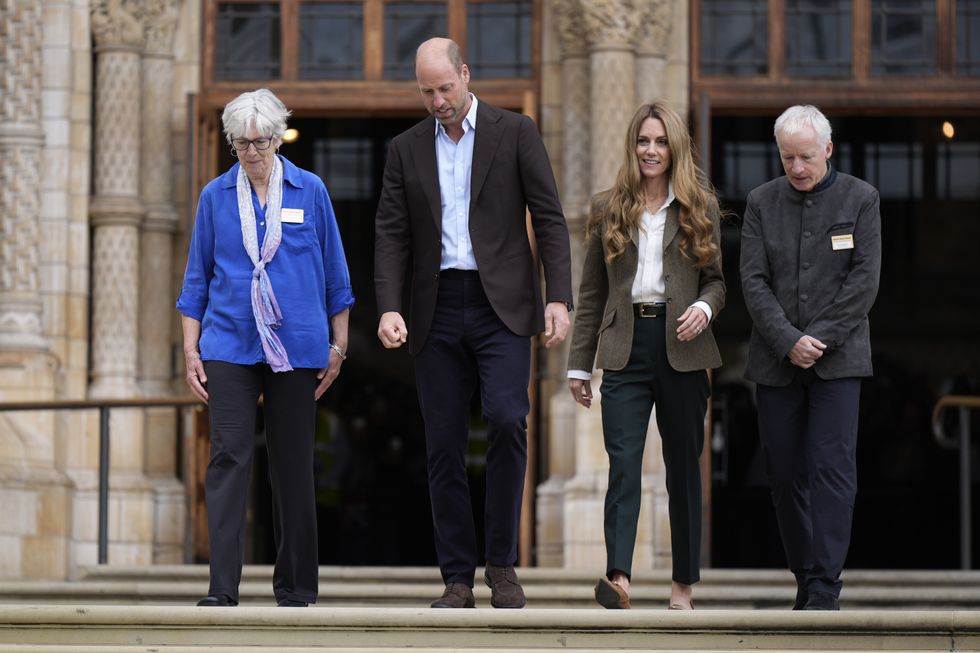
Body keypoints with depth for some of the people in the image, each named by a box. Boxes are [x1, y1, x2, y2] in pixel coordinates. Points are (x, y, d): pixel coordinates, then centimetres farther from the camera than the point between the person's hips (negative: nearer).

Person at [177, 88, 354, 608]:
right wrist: (190, 352, 3)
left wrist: (338, 345, 5)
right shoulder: (215, 196, 4)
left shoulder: (310, 191, 2)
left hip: (296, 348, 0)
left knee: (293, 463, 6)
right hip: (229, 346, 0)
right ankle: (222, 588, -11)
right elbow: (197, 279, 8)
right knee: (228, 457, -10)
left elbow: (335, 275, 7)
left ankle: (295, 587, 16)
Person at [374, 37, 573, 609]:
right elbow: (392, 235, 7)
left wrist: (559, 298, -11)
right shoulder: (407, 149, 10)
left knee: (507, 419, -20)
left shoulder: (515, 133, 3)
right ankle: (458, 579, 8)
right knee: (444, 444, 2)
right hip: (438, 310, 3)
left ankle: (502, 562, -7)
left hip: (501, 304, -3)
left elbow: (549, 218, 0)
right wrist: (389, 307, -8)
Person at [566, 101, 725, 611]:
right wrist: (579, 363, 9)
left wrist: (705, 307, -14)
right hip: (625, 348, 0)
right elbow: (591, 293, 12)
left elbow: (716, 279, 10)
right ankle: (618, 577, -26)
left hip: (682, 349, 0)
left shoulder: (700, 209, 8)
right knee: (623, 463, -14)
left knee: (684, 467, 5)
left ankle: (683, 585, 13)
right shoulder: (607, 209, 10)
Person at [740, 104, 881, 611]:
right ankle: (804, 578, 15)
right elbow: (753, 281, 1)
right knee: (785, 473, 5)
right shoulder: (761, 202, 8)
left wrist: (819, 340, -12)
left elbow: (864, 280, -4)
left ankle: (824, 590, -13)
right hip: (776, 361, 3)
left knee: (831, 469, -10)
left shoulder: (860, 199, 2)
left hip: (837, 359, -3)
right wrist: (788, 341, -12)